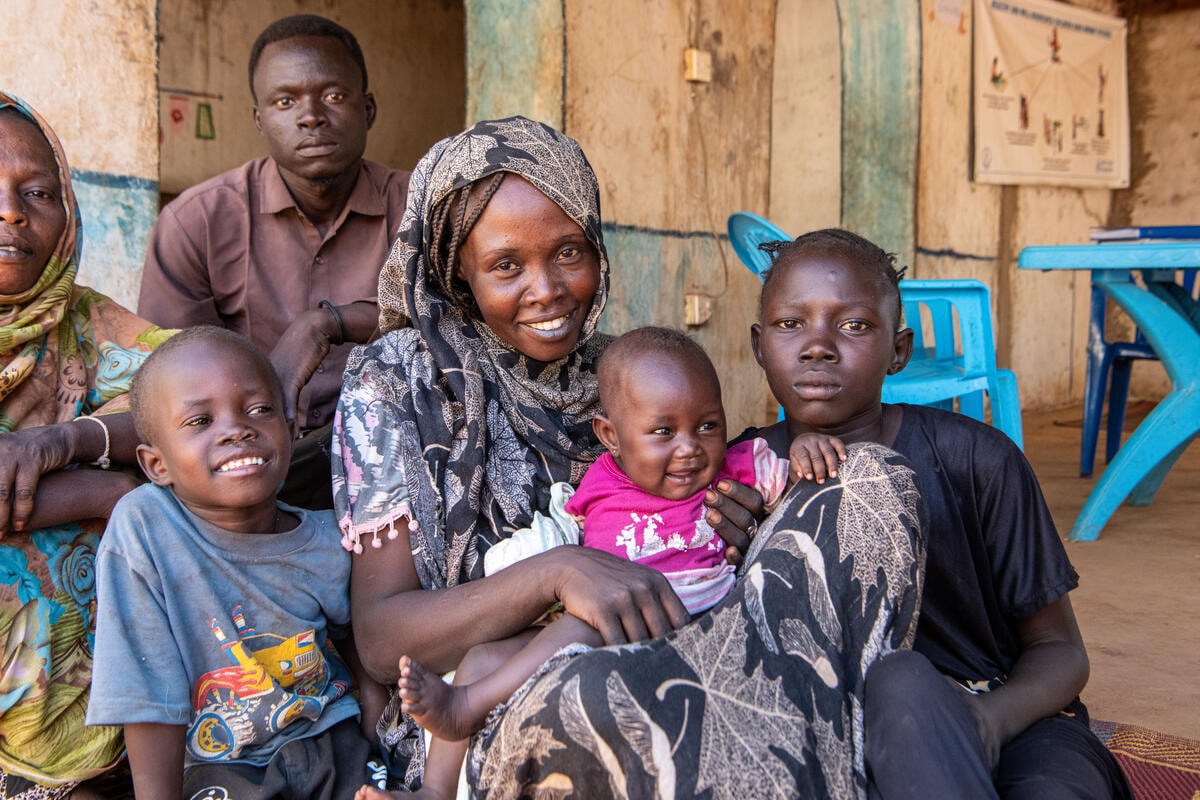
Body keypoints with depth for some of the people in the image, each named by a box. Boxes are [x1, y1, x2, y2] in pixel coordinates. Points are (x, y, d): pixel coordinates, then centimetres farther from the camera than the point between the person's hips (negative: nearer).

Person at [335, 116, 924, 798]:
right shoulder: (395, 386, -2)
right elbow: (381, 643, -9)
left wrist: (728, 543, -4)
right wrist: (555, 571, -26)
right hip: (480, 727, -4)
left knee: (874, 482, -14)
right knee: (589, 693, -43)